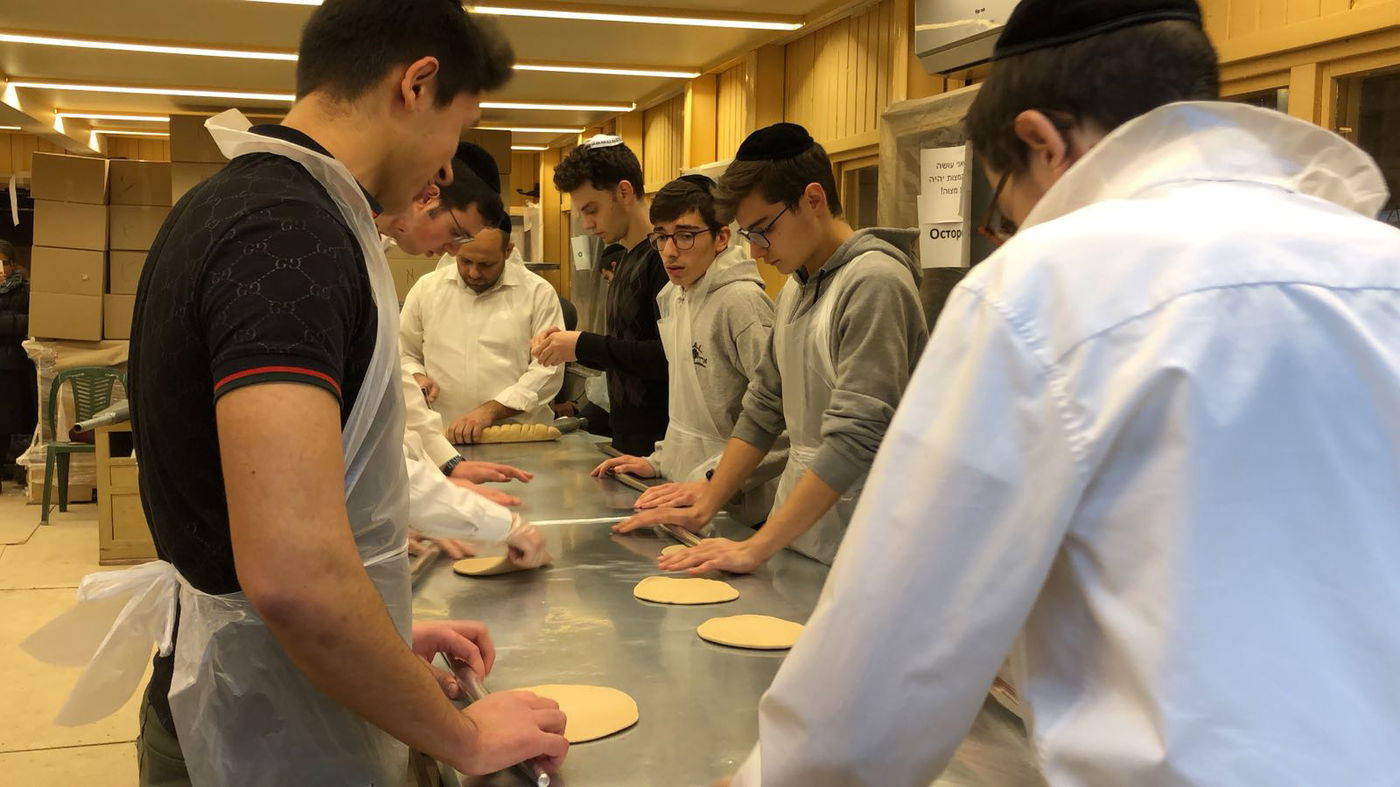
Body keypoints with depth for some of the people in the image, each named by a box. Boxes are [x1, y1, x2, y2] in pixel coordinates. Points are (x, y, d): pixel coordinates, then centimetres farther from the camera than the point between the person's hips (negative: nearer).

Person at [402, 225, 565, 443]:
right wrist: (417, 377, 2)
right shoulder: (426, 288, 13)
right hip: (442, 436, 2)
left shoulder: (538, 293, 4)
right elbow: (403, 354, 24)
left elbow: (548, 370, -3)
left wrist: (490, 410, -12)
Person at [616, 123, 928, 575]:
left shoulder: (874, 283, -17)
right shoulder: (795, 288, 10)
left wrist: (756, 548, -22)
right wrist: (703, 509, 8)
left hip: (857, 557, -7)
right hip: (793, 540, 7)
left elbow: (855, 440, -23)